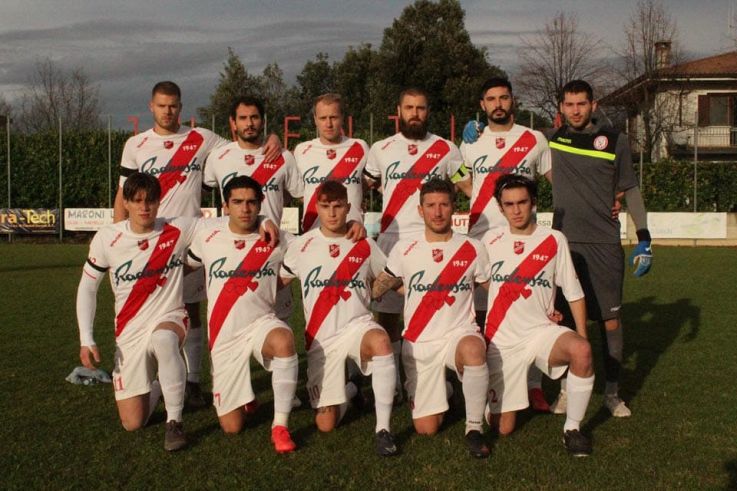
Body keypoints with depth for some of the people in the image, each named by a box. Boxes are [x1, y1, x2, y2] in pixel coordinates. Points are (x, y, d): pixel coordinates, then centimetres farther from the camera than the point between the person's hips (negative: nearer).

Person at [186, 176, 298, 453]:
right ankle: (242, 397, 39)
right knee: (232, 427, 2)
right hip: (223, 336, 1)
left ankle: (280, 426, -26)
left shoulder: (276, 241, -1)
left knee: (283, 340, -40)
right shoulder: (207, 239, 1)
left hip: (261, 323, -1)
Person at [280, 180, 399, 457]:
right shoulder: (302, 246, 3)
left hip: (358, 325, -1)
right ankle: (348, 391, 37)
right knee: (325, 425, 1)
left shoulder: (364, 246, 4)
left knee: (381, 342, -40)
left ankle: (383, 429, -29)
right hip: (320, 338, 1)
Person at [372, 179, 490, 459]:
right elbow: (377, 289, 11)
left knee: (473, 349, -40)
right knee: (426, 428, -1)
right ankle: (438, 392, 35)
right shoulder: (404, 250, 1)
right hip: (419, 343, 1)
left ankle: (474, 428, -20)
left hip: (459, 333, -1)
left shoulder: (472, 249, 0)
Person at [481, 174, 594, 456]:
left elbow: (574, 293, 2)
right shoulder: (490, 240, 2)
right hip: (501, 341, 1)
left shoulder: (554, 240, -1)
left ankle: (572, 429, -15)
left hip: (541, 332, 0)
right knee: (503, 428, -1)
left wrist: (582, 336, -6)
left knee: (581, 351, -35)